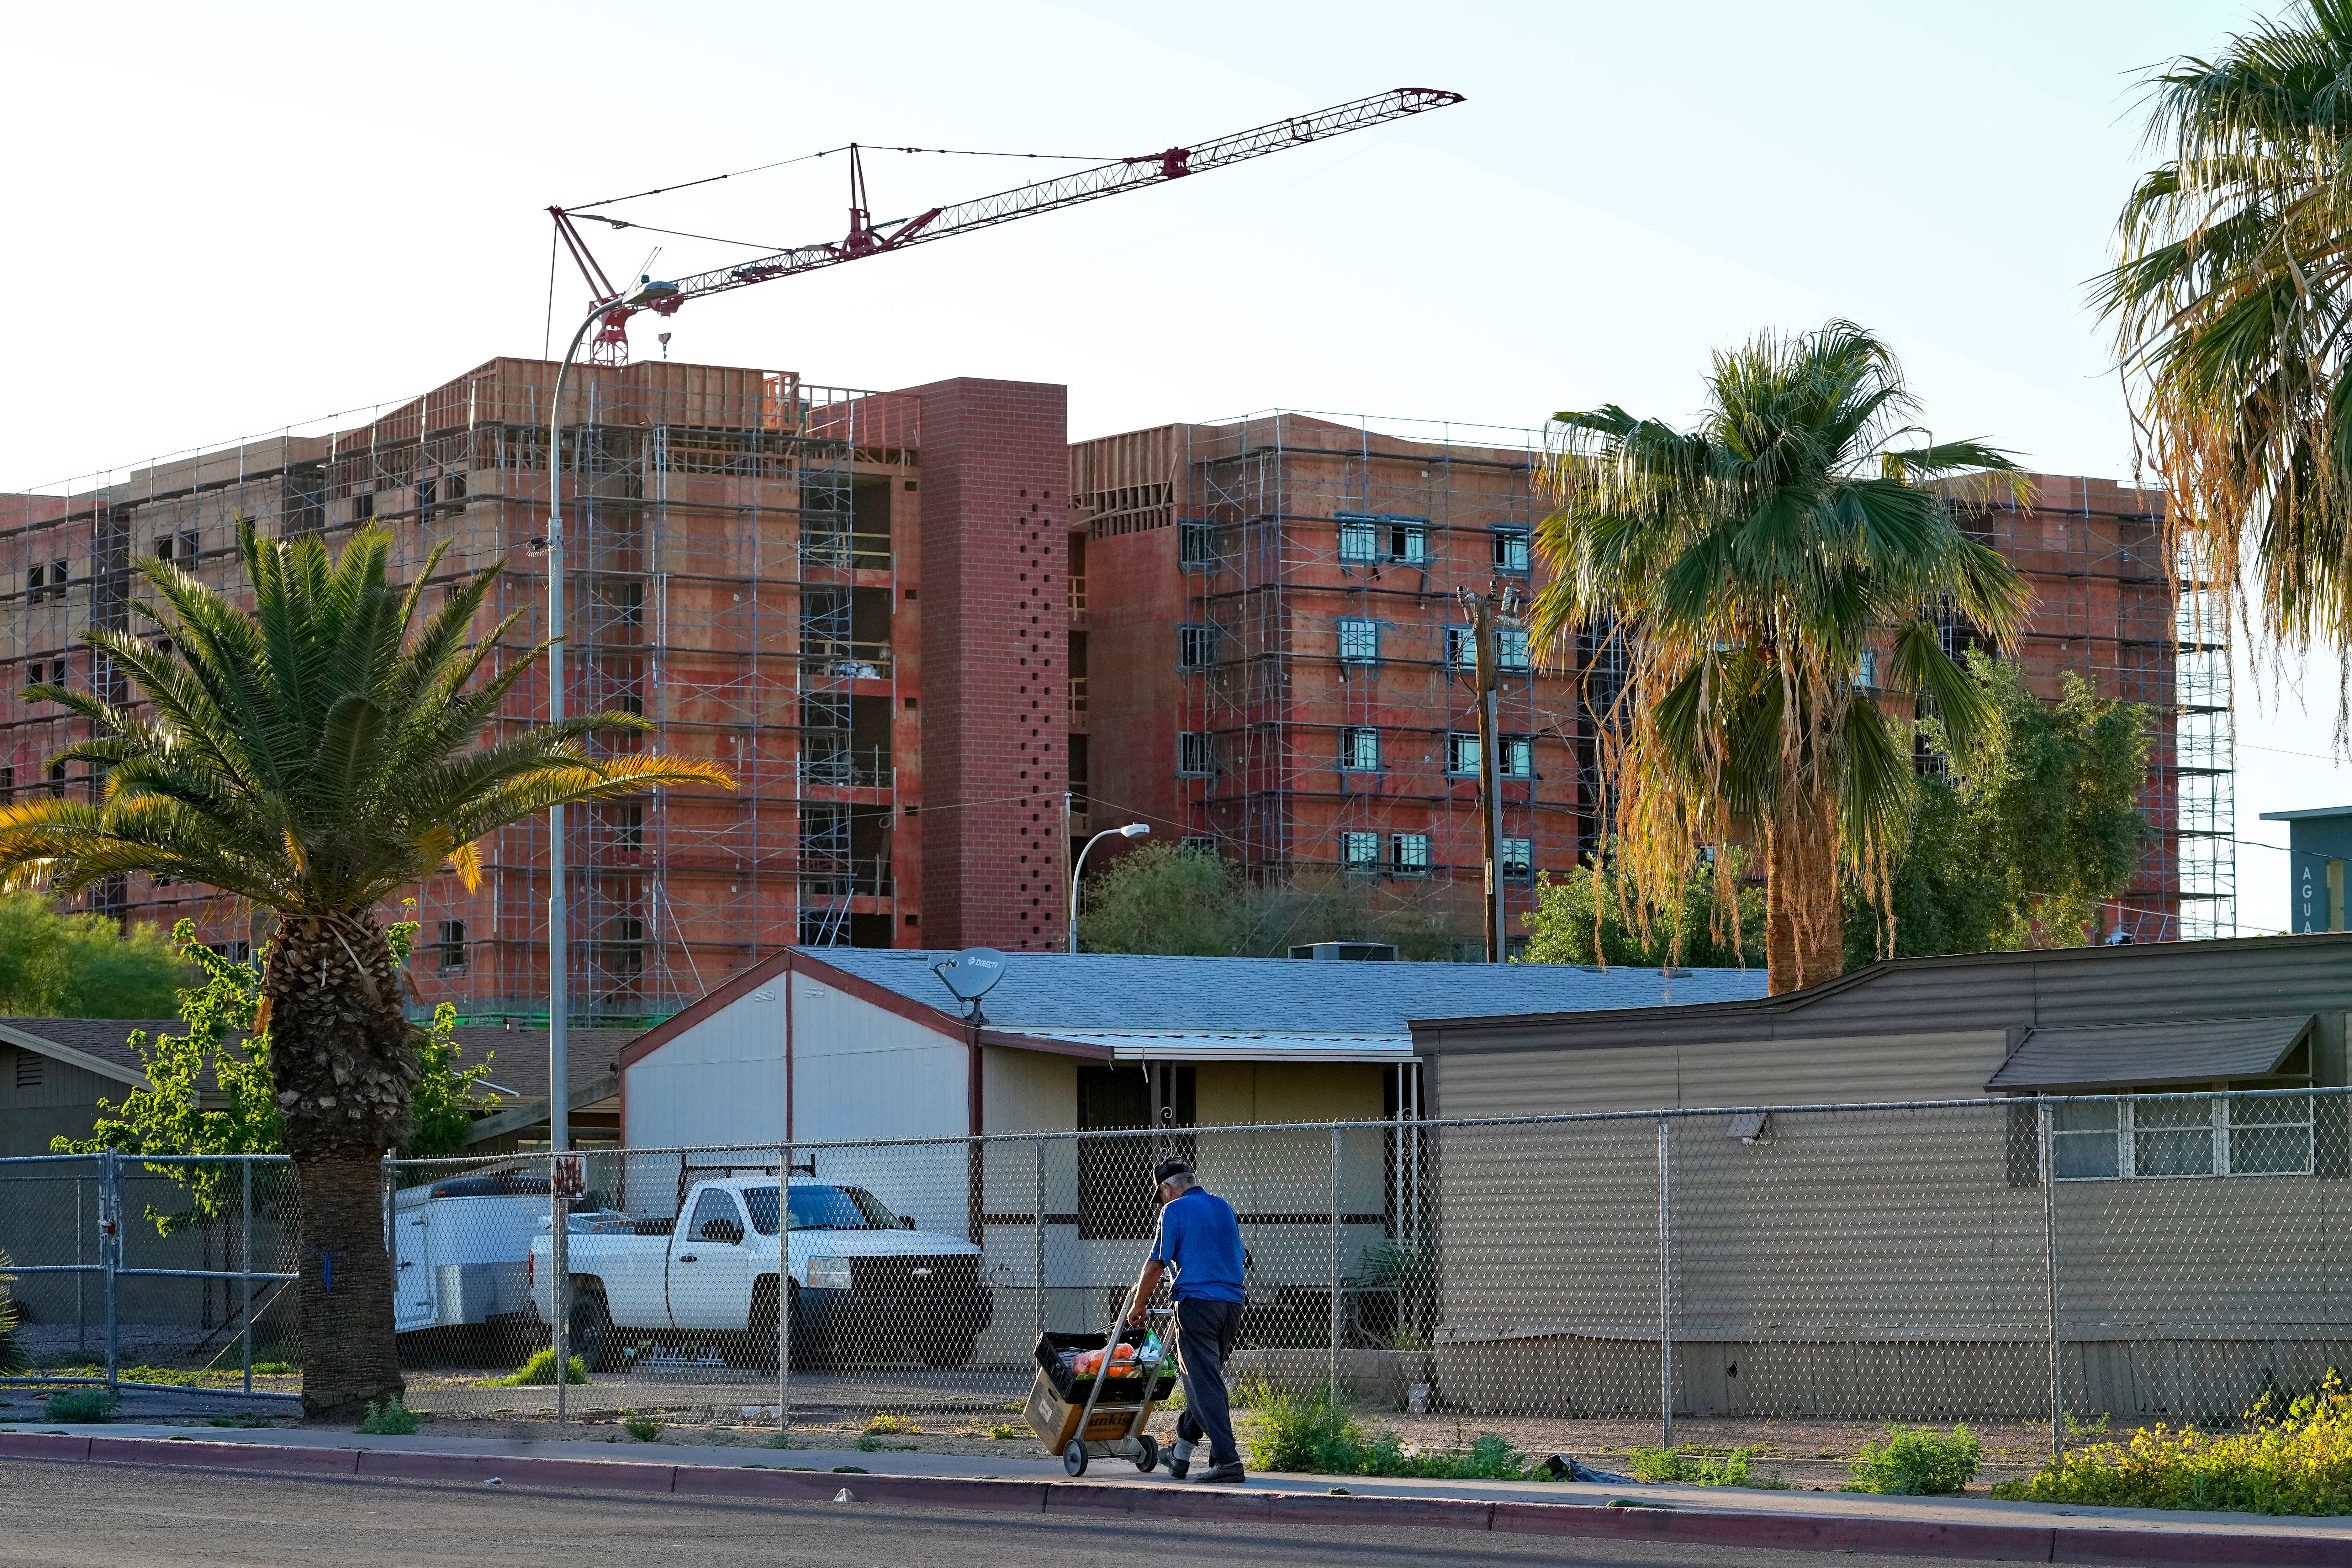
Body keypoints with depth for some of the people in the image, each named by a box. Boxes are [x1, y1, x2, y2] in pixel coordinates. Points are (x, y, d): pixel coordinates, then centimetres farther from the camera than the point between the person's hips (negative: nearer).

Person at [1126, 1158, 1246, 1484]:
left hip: (1197, 1303, -7)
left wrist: (1137, 1307, 8)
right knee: (1204, 1379, 16)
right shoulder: (1224, 1207, 17)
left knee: (1205, 1384, -7)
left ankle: (1228, 1461, -16)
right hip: (1233, 1304, 7)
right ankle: (1181, 1456, 26)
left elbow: (1156, 1265, -4)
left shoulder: (1175, 1211, -3)